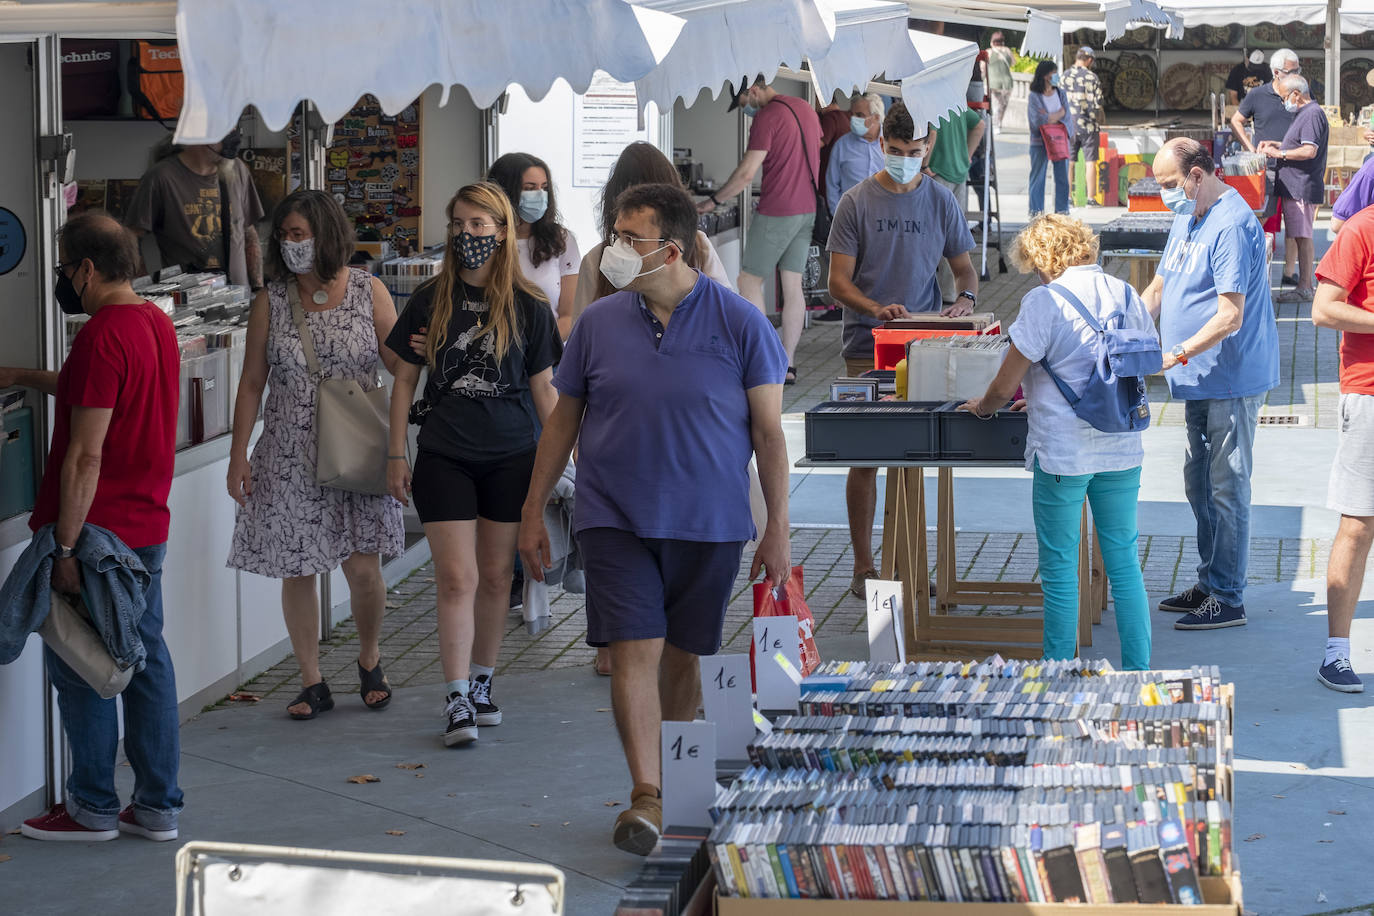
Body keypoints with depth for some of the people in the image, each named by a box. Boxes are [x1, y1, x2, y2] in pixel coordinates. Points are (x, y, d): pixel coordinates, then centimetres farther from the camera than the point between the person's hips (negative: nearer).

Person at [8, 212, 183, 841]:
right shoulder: (157, 323, 8)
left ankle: (93, 807, 13)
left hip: (96, 531, -9)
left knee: (79, 669, 4)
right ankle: (158, 806, 17)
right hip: (147, 527, 9)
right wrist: (27, 378, 33)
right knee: (146, 659, 12)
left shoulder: (101, 337, -20)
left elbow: (85, 457, -22)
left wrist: (65, 547, -20)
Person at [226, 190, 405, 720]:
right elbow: (252, 382, 6)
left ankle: (369, 660, 23)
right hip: (291, 457, 1)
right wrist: (238, 454, 1)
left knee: (363, 568, -5)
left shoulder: (368, 292, 0)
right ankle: (312, 682, 16)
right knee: (296, 571, 2)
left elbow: (400, 365, 2)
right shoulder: (271, 302, 3)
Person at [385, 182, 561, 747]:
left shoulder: (528, 307, 2)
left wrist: (558, 461, 3)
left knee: (496, 576, 8)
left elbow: (544, 389, 6)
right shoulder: (431, 301, 2)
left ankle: (482, 684, 24)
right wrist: (395, 455, 3)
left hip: (511, 457, 1)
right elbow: (405, 380, 7)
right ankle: (456, 701, -7)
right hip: (444, 457, -1)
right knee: (457, 578, -8)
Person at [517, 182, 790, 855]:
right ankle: (647, 798, -13)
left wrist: (778, 530, -3)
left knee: (682, 657, 9)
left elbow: (769, 431, -1)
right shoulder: (599, 322, 2)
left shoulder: (739, 323, -4)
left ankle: (669, 775, 27)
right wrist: (532, 511, 11)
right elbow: (563, 421, 11)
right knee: (634, 650, -11)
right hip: (615, 518, 1)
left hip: (708, 523, 0)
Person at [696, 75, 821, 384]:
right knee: (793, 284, 8)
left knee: (750, 280, 3)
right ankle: (787, 365, 7)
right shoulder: (806, 109, 12)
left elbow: (746, 173, -17)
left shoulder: (766, 117, -14)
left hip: (776, 209, -8)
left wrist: (713, 201, -7)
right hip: (808, 209, 8)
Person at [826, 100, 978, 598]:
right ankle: (863, 566, 6)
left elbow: (964, 267, 13)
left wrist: (965, 299, -10)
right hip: (867, 349, -2)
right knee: (865, 457, -1)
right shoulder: (857, 202, 0)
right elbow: (838, 282, -2)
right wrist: (878, 308, -21)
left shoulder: (940, 201, 6)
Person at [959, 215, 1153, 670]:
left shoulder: (1045, 303, -13)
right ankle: (1139, 671, 15)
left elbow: (1004, 387, -10)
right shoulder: (1126, 295, 4)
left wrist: (982, 407, 11)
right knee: (1124, 563, 12)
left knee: (1059, 569, 6)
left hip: (1063, 453, -5)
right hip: (1122, 449, 5)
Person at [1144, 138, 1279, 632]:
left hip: (1232, 381, -10)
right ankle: (1209, 582, 27)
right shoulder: (1187, 217, 13)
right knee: (1199, 484, 16)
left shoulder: (1232, 226, -19)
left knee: (1225, 487, -5)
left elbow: (1230, 316, -24)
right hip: (1200, 380, 10)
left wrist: (1177, 354, -28)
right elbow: (1158, 289, 19)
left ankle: (1228, 599, 1)